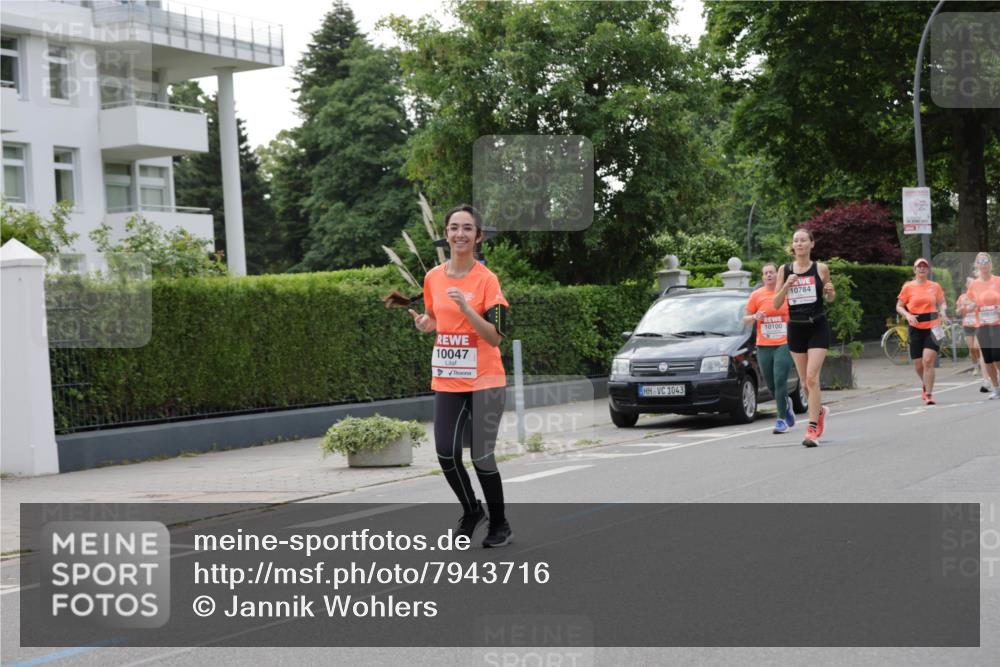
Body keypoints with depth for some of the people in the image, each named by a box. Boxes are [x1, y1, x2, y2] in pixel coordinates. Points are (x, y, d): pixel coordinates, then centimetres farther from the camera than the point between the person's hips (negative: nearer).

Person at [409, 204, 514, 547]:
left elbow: (495, 337, -12)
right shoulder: (433, 277, 5)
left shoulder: (487, 280, -8)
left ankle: (499, 525, 18)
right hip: (446, 381, 4)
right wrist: (424, 323, -3)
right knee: (446, 453, -3)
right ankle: (471, 510, 25)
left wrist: (465, 308, -24)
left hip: (485, 381, -4)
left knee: (482, 457, -3)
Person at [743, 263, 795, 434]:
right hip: (763, 347, 3)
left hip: (784, 344, -3)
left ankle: (782, 419, -7)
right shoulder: (756, 295, 4)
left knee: (780, 381, -13)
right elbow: (745, 319, 11)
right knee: (771, 384, 8)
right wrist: (754, 317, -10)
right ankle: (786, 406, 37)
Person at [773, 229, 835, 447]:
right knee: (805, 380, 10)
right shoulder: (784, 270, 2)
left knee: (812, 377, -14)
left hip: (818, 327, -3)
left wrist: (830, 292, -11)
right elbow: (776, 304, 1)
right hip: (796, 328, 3)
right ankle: (819, 410, 38)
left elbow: (829, 298, 12)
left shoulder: (821, 269, -1)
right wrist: (787, 286, -15)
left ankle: (812, 429, -13)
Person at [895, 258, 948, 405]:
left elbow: (942, 303, 13)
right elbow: (899, 307, 6)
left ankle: (928, 394, -10)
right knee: (918, 365, 6)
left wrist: (943, 312, -9)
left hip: (932, 328, -1)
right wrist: (907, 315, -13)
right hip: (916, 329, 1)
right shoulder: (908, 287, 2)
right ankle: (926, 386, 36)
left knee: (928, 361, -16)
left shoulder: (935, 286, 4)